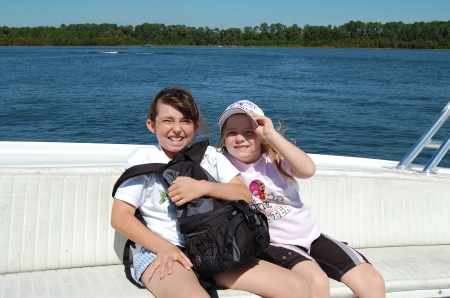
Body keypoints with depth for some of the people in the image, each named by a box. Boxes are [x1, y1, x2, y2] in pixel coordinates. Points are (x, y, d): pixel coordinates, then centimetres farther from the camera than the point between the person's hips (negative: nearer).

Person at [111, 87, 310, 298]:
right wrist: (164, 247, -15)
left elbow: (245, 195, 7)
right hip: (162, 253, -4)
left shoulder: (209, 155, 17)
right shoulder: (143, 158, 7)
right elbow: (120, 216, -1)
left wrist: (202, 187, -11)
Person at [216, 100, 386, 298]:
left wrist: (271, 134, -22)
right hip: (274, 244, -3)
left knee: (374, 281, -10)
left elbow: (308, 169, -21)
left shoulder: (275, 157, 0)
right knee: (316, 281, -33)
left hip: (312, 237, 3)